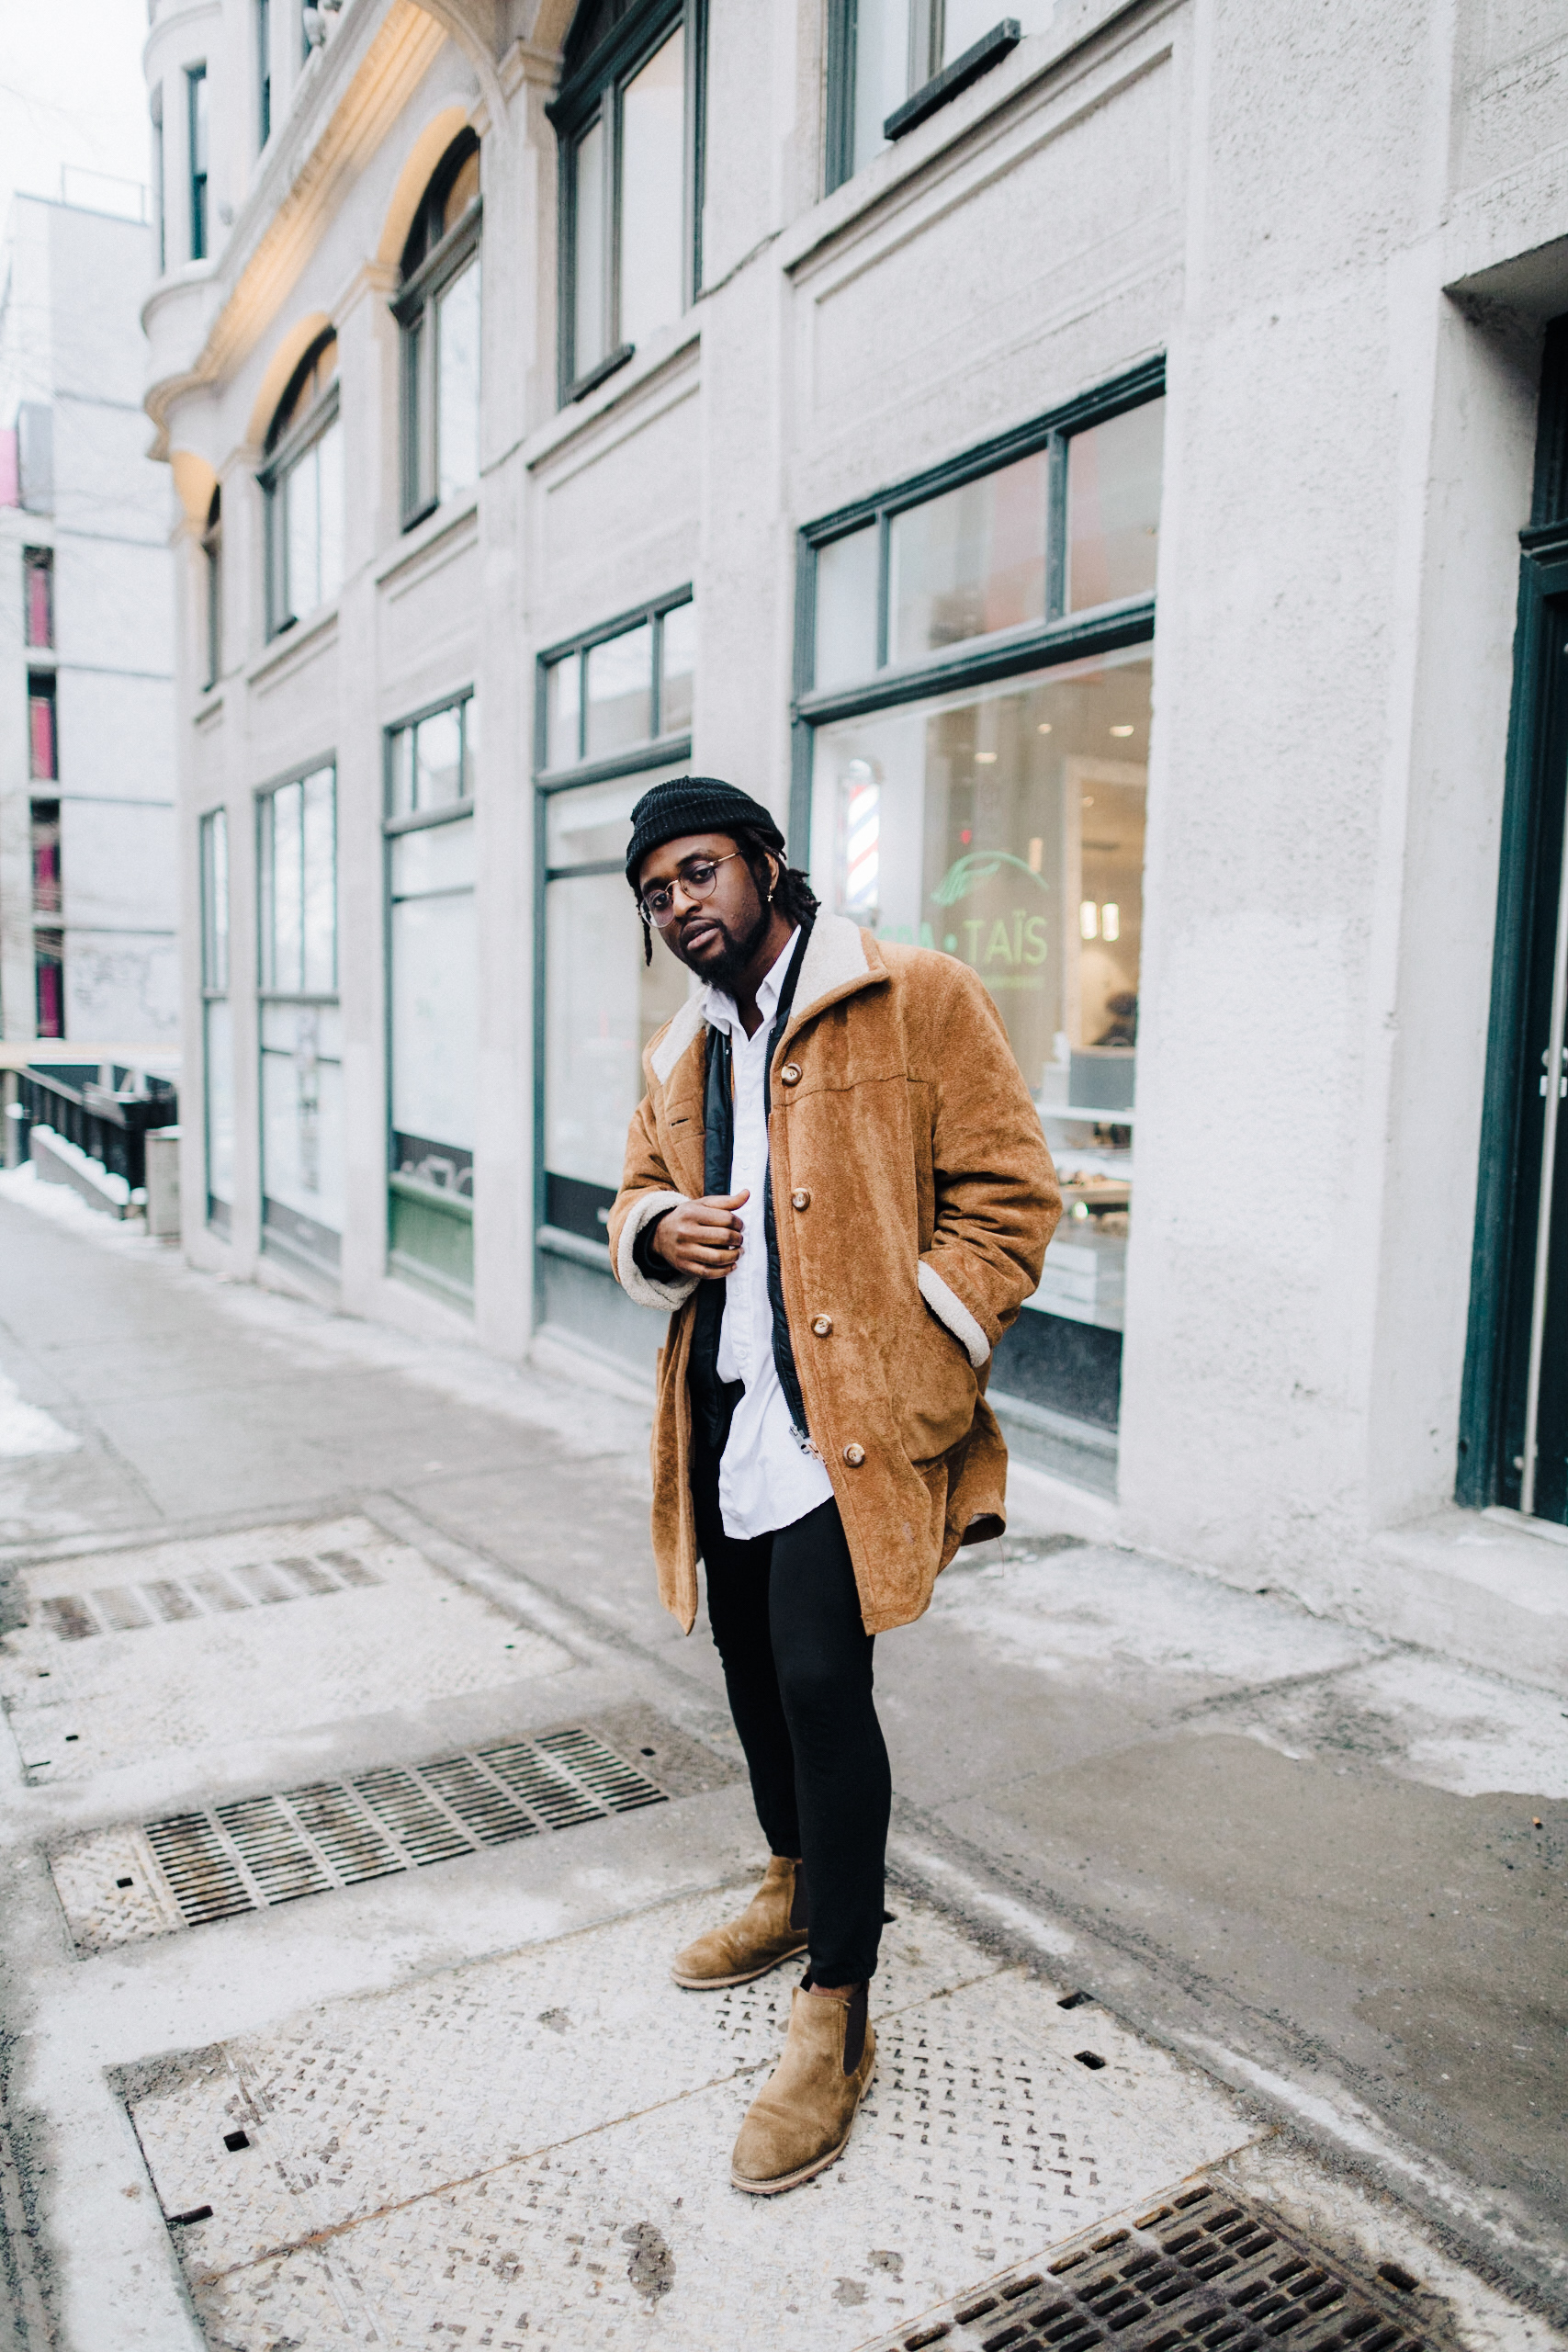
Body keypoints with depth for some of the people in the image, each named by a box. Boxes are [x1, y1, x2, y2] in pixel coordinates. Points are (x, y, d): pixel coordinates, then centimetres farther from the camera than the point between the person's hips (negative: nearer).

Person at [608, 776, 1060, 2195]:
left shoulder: (918, 1002, -6)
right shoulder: (678, 1057, 15)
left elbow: (1009, 1196, -9)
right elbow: (637, 1198, 22)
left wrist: (913, 1376, -17)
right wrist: (657, 1231, -4)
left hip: (850, 1420, -7)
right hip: (725, 1424, 7)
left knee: (821, 1678, -11)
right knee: (756, 1671, 19)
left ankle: (838, 2015, 8)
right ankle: (799, 1885, 44)